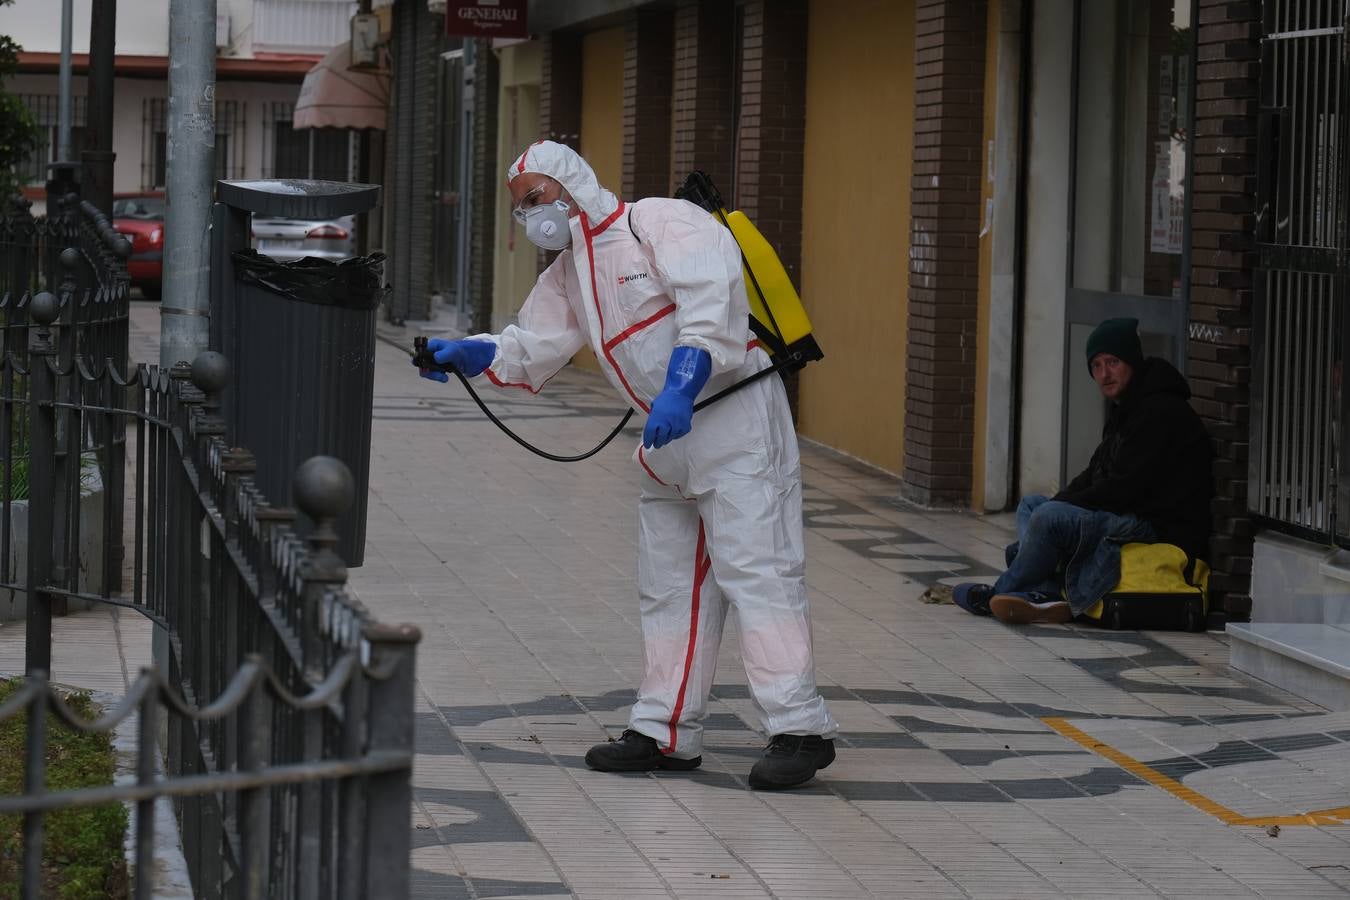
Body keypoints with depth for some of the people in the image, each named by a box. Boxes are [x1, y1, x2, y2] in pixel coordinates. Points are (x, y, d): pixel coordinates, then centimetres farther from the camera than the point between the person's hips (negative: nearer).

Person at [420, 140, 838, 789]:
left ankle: (798, 728, -13)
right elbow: (532, 346, 13)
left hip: (735, 419, -10)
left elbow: (712, 303, -24)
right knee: (669, 584, 11)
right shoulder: (568, 274, 17)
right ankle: (668, 733, 18)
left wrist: (680, 387, -33)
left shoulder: (665, 224, -12)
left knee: (754, 567, -13)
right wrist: (464, 354, -4)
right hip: (668, 442, 10)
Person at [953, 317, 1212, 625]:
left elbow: (1124, 487, -20)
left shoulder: (1160, 412, -15)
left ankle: (997, 594, -6)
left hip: (1161, 529, -11)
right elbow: (1095, 475, 20)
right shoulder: (1123, 411, 19)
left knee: (1049, 517, -26)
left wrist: (1062, 504, -12)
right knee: (1030, 504, 14)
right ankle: (1045, 596, -13)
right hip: (1128, 520, 11)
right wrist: (1059, 501, 2)